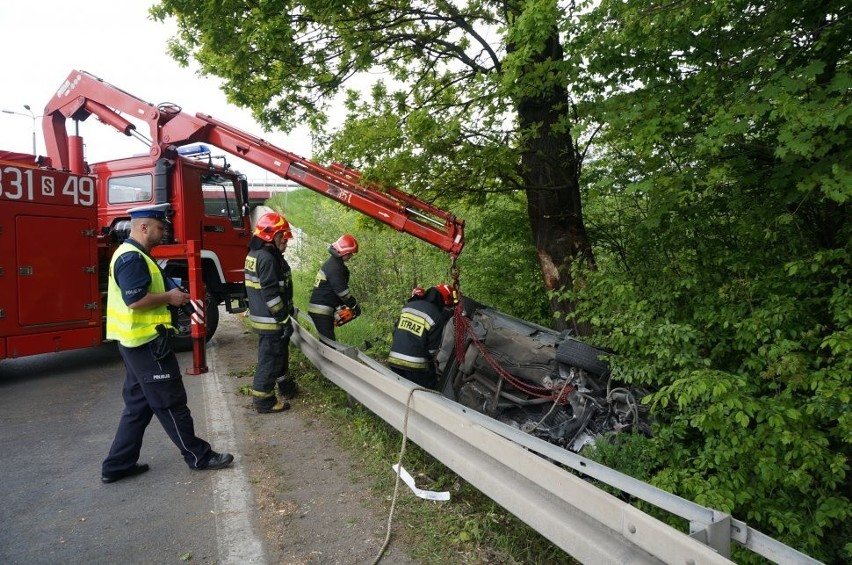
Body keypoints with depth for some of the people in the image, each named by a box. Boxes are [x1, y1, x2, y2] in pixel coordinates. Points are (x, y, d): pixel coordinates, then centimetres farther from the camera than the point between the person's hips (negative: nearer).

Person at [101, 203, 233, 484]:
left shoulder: (133, 254, 15)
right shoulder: (132, 257, -19)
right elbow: (136, 300, -27)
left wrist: (170, 291, 9)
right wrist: (169, 297, -14)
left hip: (138, 340, 11)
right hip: (146, 342, -11)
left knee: (138, 404, 17)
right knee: (170, 402, 0)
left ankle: (117, 465, 24)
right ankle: (198, 455, 11)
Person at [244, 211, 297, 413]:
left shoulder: (255, 254, 12)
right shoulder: (267, 258, -21)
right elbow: (271, 293, -25)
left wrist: (287, 310, 23)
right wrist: (285, 318, -19)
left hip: (261, 315, 11)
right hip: (270, 320, -11)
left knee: (279, 353, 24)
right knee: (270, 359, 0)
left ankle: (285, 387, 40)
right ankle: (264, 401, 10)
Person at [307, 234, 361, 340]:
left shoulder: (333, 262, 16)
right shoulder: (335, 267, -17)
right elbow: (342, 290, -19)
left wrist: (340, 305, 14)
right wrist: (354, 306, -9)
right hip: (321, 310, -11)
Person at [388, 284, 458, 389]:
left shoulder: (408, 305, 5)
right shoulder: (437, 317, -13)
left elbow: (395, 331, 11)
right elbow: (433, 348, -9)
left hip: (394, 360, 6)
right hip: (415, 365, -6)